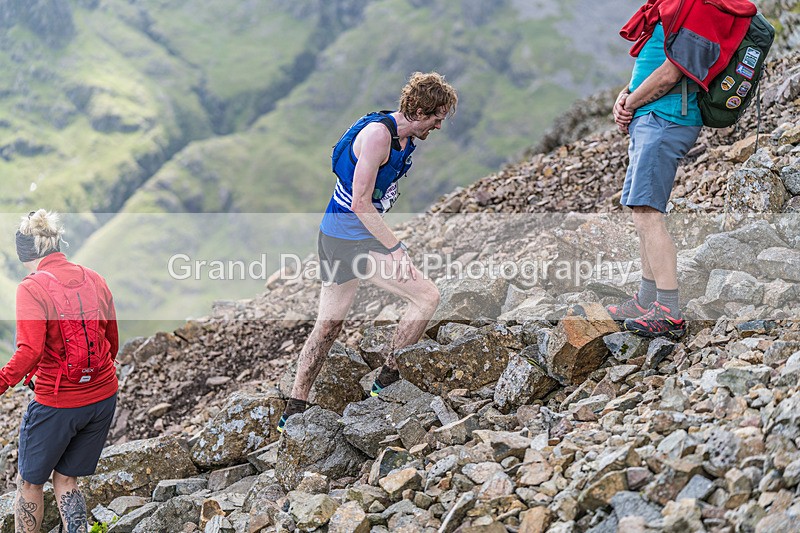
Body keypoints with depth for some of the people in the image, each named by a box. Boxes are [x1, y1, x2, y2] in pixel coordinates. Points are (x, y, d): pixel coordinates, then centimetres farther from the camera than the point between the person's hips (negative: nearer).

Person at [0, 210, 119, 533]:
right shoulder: (94, 280, 4)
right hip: (103, 397, 5)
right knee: (66, 479, 19)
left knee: (29, 484, 15)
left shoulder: (32, 288, -13)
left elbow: (30, 351, -26)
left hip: (56, 403, -5)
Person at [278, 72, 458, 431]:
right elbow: (360, 204, -23)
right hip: (354, 239, -10)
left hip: (334, 235, 10)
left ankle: (294, 411, 22)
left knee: (329, 323, 15)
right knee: (427, 297, -8)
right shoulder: (378, 134, -20)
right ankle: (386, 383, 2)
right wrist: (396, 249, -24)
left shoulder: (403, 136, 10)